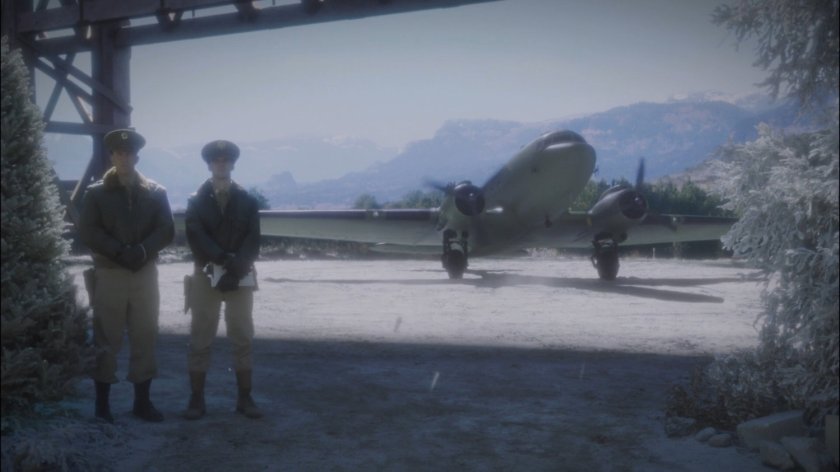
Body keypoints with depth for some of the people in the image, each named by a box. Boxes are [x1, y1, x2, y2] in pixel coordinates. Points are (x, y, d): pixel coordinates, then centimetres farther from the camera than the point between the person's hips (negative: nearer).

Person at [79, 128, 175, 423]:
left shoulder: (156, 193, 7)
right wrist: (119, 251, -17)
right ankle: (102, 404, 10)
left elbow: (166, 230, 1)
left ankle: (142, 401, 14)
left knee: (145, 337, 5)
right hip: (109, 274, -2)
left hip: (145, 274, 2)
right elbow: (87, 231, -4)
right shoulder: (96, 193, 3)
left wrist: (142, 250, -16)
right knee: (106, 340, 1)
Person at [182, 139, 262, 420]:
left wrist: (236, 269, -16)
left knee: (242, 338, 3)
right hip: (206, 276, 0)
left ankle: (244, 398, 10)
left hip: (240, 277, 1)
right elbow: (196, 237, -6)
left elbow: (252, 240, -2)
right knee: (200, 339, 1)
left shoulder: (247, 201, 6)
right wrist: (224, 259, -19)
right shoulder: (196, 200, 5)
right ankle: (197, 400, 8)